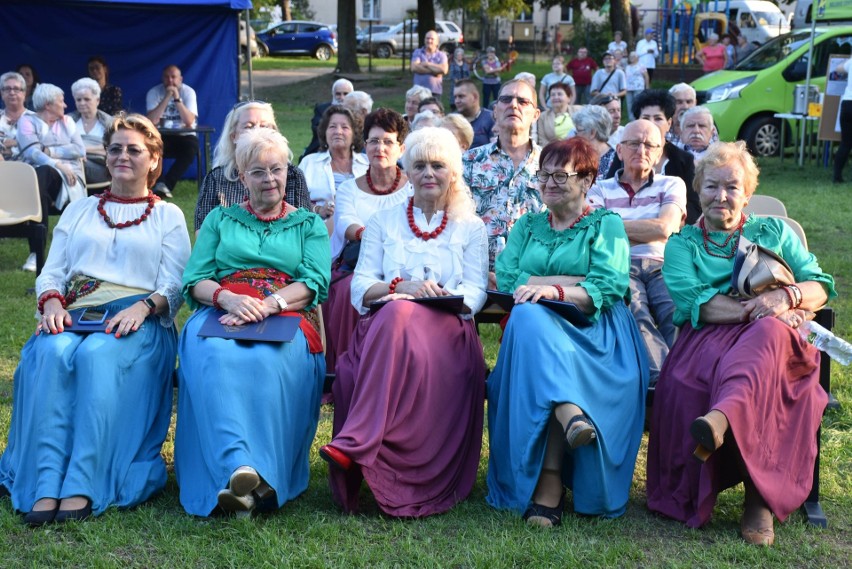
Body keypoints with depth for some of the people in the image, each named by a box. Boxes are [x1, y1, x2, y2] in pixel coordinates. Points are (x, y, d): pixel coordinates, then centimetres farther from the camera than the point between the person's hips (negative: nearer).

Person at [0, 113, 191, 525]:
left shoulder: (168, 216, 18)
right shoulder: (79, 210, 27)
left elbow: (174, 288, 6)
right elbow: (50, 274, 18)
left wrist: (144, 307, -15)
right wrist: (51, 304, -5)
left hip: (137, 321, -2)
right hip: (74, 314, 3)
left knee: (97, 355, -37)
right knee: (53, 354, -34)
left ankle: (83, 487, -42)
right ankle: (46, 487, -41)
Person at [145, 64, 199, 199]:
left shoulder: (188, 92, -5)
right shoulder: (154, 92, -4)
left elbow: (189, 121, -18)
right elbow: (152, 121, -18)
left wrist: (177, 98, -23)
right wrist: (167, 97, -21)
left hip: (184, 136, 0)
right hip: (162, 137, 0)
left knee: (191, 146, -34)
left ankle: (165, 184, -33)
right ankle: (159, 184, -30)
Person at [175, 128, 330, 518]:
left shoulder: (309, 224, 23)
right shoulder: (219, 219, 26)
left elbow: (316, 284, 5)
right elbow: (194, 280, 12)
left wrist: (267, 305, -14)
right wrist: (227, 297, -12)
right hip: (221, 315, 1)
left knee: (267, 360, -39)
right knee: (214, 356, -37)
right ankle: (239, 469, -52)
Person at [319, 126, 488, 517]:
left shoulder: (470, 228, 20)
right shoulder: (384, 221, 22)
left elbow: (475, 291, 8)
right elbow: (361, 286, 11)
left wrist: (445, 297, -14)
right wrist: (403, 285, -9)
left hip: (447, 329, -1)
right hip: (385, 325, 2)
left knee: (399, 316, -39)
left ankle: (353, 444, -49)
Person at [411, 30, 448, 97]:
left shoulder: (441, 55, 6)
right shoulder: (417, 52, 8)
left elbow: (444, 69, -11)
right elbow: (414, 68, -8)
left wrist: (427, 64, -6)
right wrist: (434, 71, -9)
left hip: (435, 91, 0)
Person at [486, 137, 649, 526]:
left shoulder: (606, 225, 13)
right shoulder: (527, 226, 24)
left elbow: (608, 290, -6)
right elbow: (506, 281, 4)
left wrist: (552, 290, -23)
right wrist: (578, 282, -5)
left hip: (595, 337, -3)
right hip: (535, 331, 3)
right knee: (529, 316, -34)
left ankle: (549, 480, -40)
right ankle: (568, 411, -53)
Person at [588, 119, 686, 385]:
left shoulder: (672, 185, 24)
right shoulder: (600, 190, 24)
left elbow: (664, 228, 4)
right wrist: (646, 230, 0)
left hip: (662, 266, 1)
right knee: (635, 314, -37)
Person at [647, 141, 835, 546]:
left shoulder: (775, 232, 25)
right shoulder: (682, 244, 19)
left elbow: (821, 287, 13)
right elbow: (693, 302, -1)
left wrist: (785, 297, -10)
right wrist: (753, 310, -16)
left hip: (777, 335, 0)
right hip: (710, 337, 0)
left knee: (768, 334, -39)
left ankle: (720, 420, -68)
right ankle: (757, 494, -39)